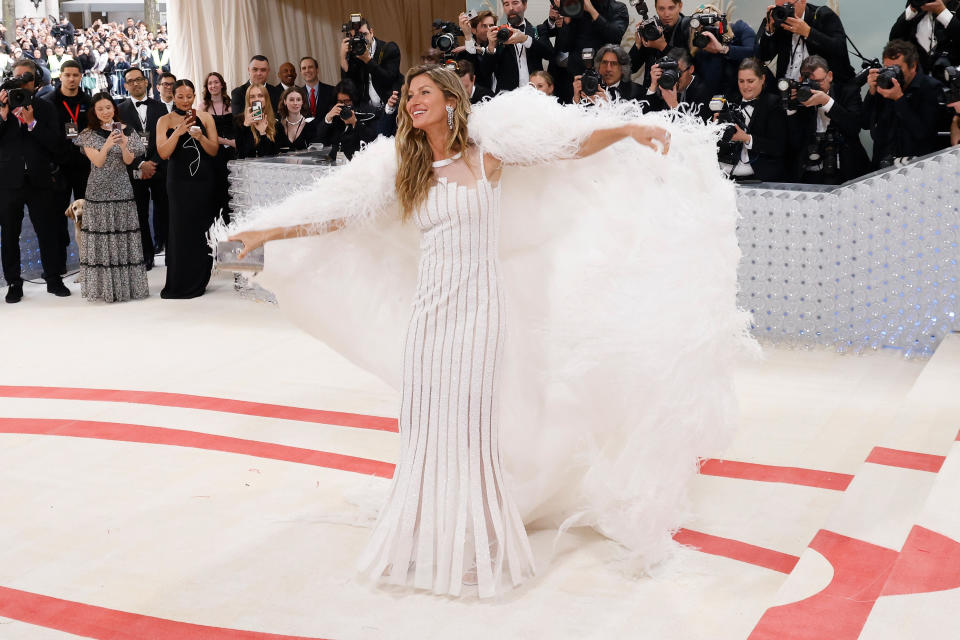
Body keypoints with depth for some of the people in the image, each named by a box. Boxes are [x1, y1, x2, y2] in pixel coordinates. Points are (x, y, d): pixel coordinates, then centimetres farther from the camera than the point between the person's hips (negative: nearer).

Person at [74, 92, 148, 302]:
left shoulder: (126, 131, 7)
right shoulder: (88, 134, 4)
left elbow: (129, 161, 0)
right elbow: (97, 161, -6)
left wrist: (124, 145, -19)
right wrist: (107, 145, -24)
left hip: (121, 189, 1)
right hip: (98, 190, -1)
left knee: (124, 236, -1)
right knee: (101, 236, -4)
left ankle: (126, 284, 5)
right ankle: (104, 286, 0)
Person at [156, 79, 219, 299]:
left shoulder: (205, 117, 6)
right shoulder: (165, 121, 3)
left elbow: (214, 151, 1)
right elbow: (163, 153, -8)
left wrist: (200, 137, -17)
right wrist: (178, 131, -20)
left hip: (204, 182, 1)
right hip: (180, 183, -1)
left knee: (202, 229, 2)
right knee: (182, 230, -3)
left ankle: (198, 281, 15)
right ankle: (180, 284, 5)